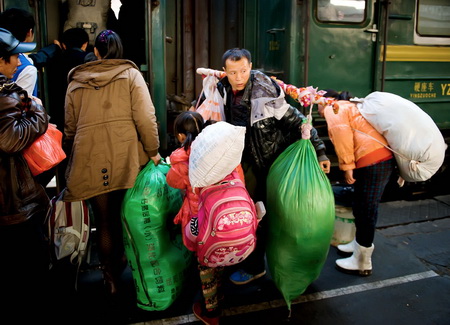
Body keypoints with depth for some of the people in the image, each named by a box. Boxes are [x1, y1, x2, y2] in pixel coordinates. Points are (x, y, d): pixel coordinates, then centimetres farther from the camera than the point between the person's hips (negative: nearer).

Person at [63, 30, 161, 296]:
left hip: (90, 159, 1)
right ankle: (121, 260, 34)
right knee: (124, 215, 19)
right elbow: (145, 117, -7)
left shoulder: (76, 81, 12)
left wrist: (74, 155, 27)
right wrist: (153, 151, 1)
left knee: (103, 220, 12)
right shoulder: (131, 74, 4)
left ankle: (111, 279, 22)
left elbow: (70, 127, 16)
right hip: (126, 157, -1)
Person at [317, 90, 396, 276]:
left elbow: (341, 131, -18)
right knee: (362, 207, 22)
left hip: (373, 161, -10)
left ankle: (362, 263, 10)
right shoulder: (348, 106, 30)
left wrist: (347, 165, -16)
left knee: (366, 210, -1)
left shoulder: (333, 108, 1)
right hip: (381, 159, 10)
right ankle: (359, 244, 40)